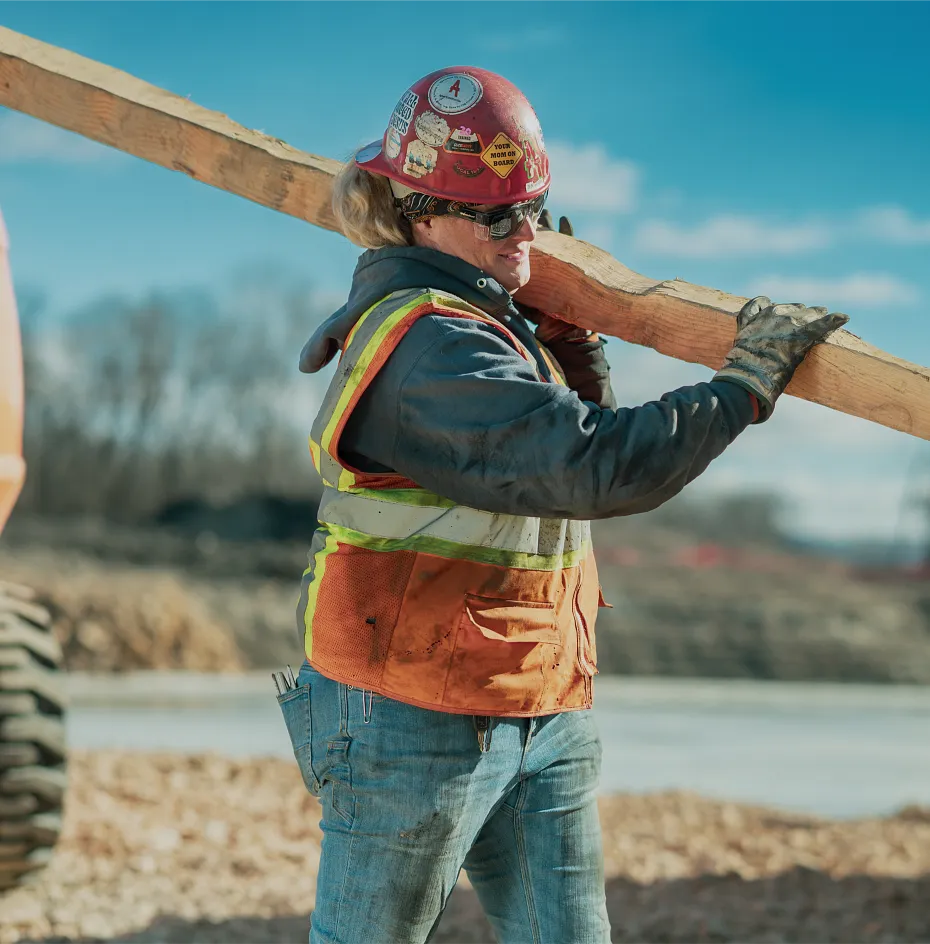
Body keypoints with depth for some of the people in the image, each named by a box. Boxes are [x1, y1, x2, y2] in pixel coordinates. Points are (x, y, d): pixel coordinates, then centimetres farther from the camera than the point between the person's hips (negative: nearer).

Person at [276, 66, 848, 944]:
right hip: (417, 729, -9)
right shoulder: (431, 351, -21)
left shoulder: (484, 324, 12)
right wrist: (747, 380, -20)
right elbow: (597, 465, -30)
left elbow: (573, 428, 24)